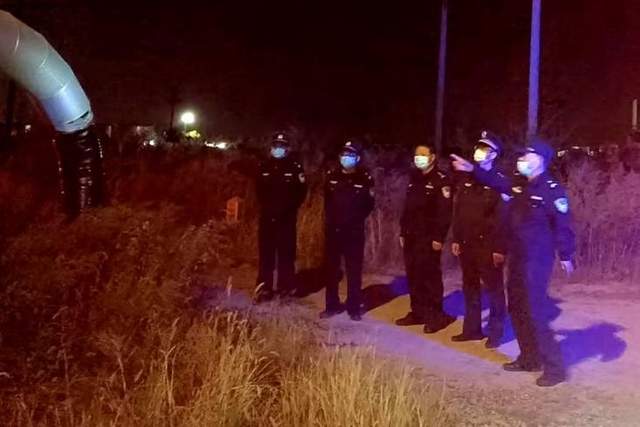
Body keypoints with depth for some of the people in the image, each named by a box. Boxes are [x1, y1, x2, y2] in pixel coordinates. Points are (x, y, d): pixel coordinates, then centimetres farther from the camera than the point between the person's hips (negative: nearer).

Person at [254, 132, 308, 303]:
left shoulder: (295, 167, -1)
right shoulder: (264, 167, 10)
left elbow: (301, 192, -3)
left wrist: (288, 208, -9)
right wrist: (266, 206, 4)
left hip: (287, 217, -3)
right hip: (267, 216, 3)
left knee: (286, 252, 1)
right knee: (266, 252, 2)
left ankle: (286, 286, 10)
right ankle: (264, 288, 6)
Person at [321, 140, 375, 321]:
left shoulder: (365, 178, -4)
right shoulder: (332, 175, 3)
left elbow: (368, 205, 0)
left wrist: (356, 219, -6)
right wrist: (330, 219, 11)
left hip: (354, 231, -3)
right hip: (333, 229, 3)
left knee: (354, 270, 4)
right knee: (331, 269, 8)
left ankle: (354, 308, 12)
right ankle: (332, 305, 20)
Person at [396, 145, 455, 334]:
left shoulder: (441, 180, -8)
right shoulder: (414, 179, 16)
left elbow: (444, 212, -15)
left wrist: (438, 237, -19)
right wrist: (403, 232, 15)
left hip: (429, 238, -7)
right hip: (411, 236, 8)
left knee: (430, 276, -5)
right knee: (413, 276, 10)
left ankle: (435, 316, 3)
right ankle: (417, 312, 19)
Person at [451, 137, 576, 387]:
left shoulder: (552, 190, -14)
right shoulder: (518, 185, 8)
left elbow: (562, 226, -15)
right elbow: (496, 181, 20)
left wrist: (566, 256, -16)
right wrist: (472, 169, 13)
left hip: (537, 260, -9)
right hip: (517, 258, 9)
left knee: (535, 312, -9)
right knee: (517, 309, 15)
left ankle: (554, 367, 0)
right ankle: (529, 359, 27)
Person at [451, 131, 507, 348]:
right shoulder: (466, 179, 9)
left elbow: (504, 217, -14)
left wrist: (500, 248, -18)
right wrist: (456, 239, 9)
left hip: (488, 245, -6)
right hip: (466, 243, 6)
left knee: (494, 289, 4)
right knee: (470, 288, 14)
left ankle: (495, 332, 14)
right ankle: (472, 329, 25)